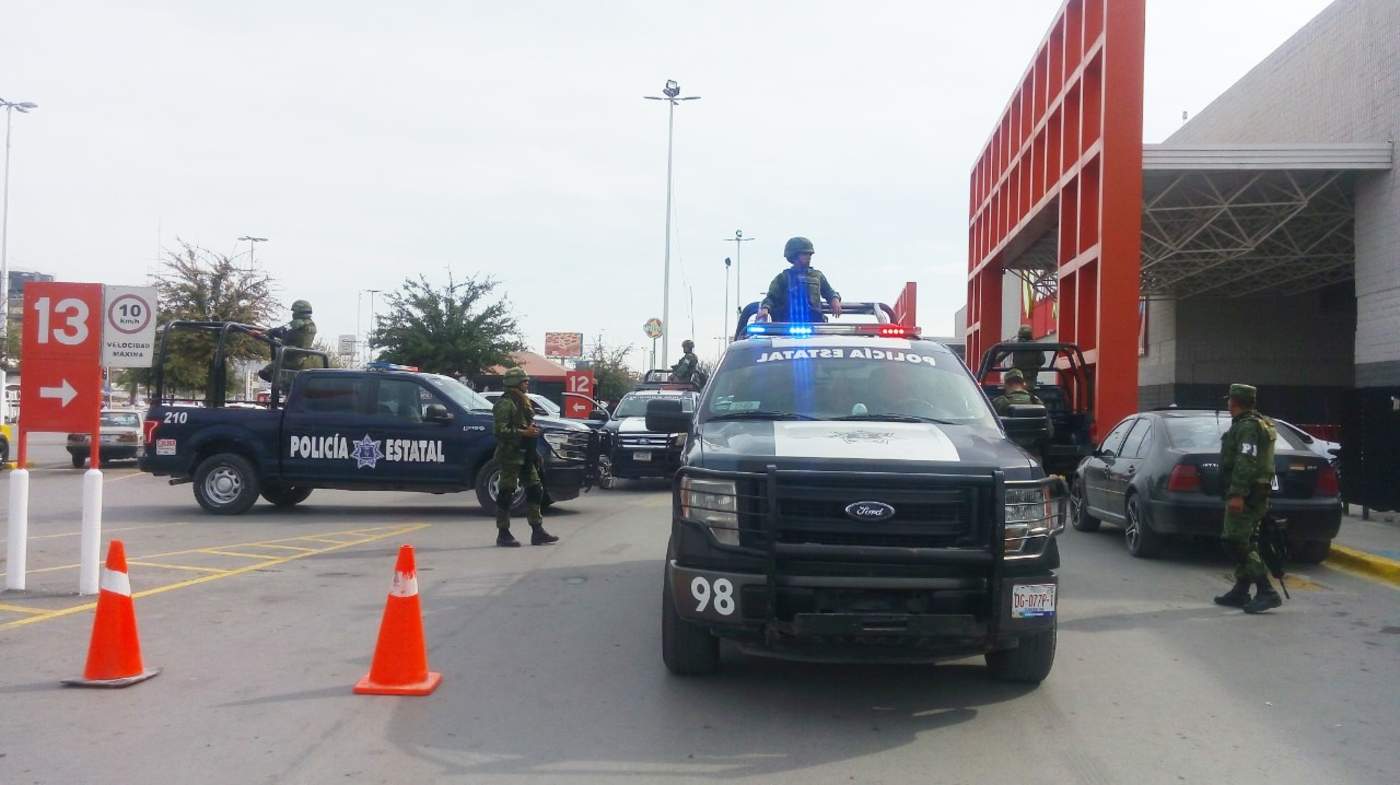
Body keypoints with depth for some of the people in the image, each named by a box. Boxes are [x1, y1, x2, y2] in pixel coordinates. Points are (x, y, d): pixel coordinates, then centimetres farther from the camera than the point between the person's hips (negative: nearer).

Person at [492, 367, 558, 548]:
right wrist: (523, 432, -21)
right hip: (510, 455, -10)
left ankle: (537, 532, 14)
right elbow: (501, 430, -21)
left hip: (525, 455, 10)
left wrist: (532, 429, 13)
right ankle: (503, 534, 2)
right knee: (506, 494, -4)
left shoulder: (522, 402, 18)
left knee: (535, 490, 9)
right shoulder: (505, 404, -12)